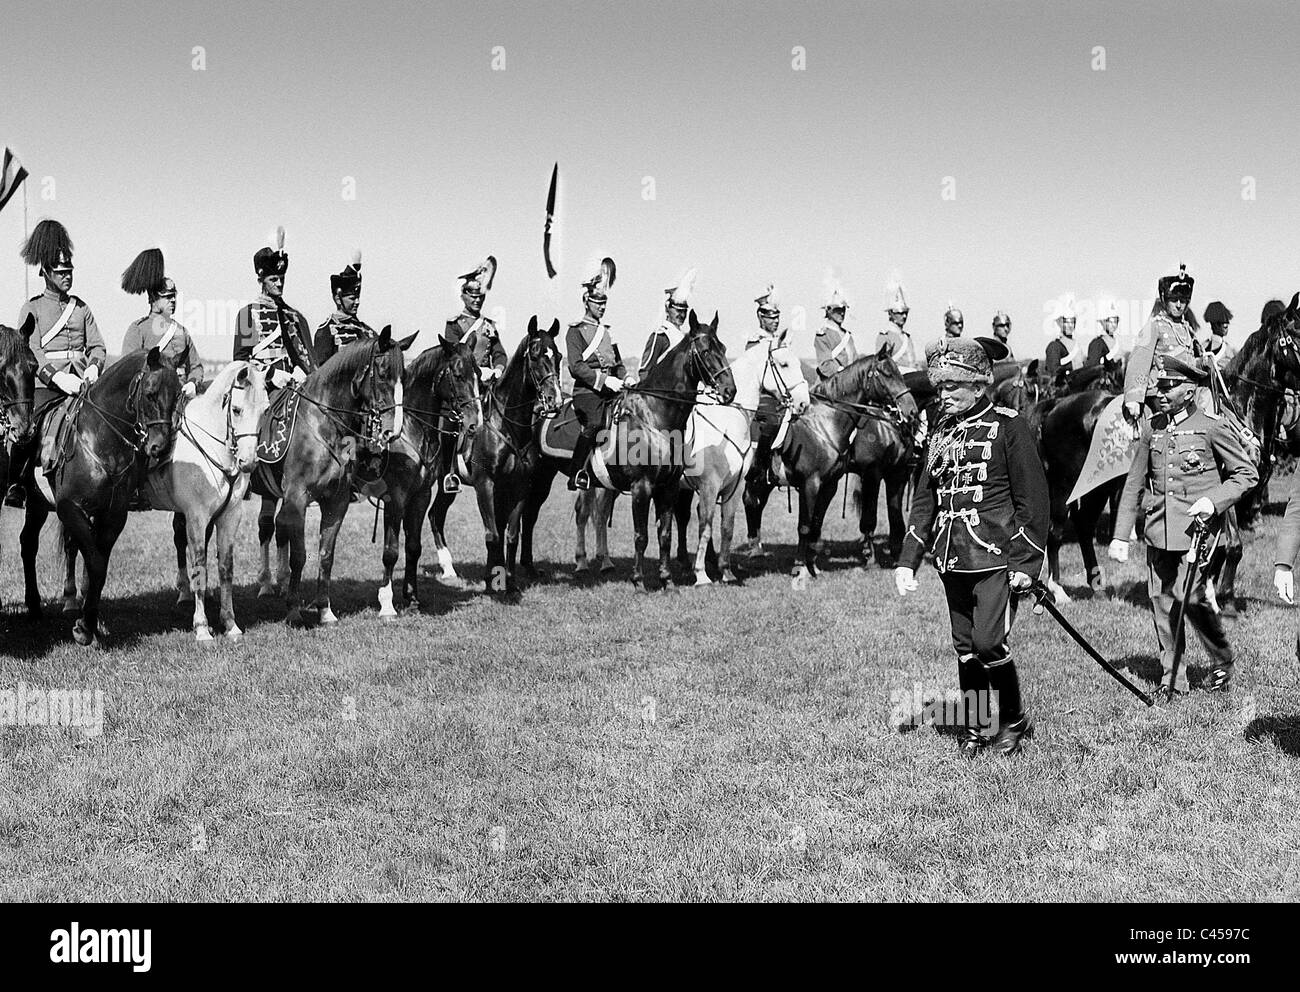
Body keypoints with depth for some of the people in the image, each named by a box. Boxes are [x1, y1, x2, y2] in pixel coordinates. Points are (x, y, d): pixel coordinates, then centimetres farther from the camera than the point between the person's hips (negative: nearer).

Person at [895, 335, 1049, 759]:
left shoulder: (1008, 426, -5)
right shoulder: (940, 433, 12)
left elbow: (1033, 498, -6)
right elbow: (924, 501, 16)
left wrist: (1027, 562, -12)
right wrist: (907, 561, 8)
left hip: (995, 557, -6)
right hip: (951, 560, 6)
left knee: (989, 642, -10)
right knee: (964, 646, 10)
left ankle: (1014, 720, 12)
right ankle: (974, 730, 21)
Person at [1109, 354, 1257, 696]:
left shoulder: (1212, 427, -6)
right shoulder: (1152, 428, 7)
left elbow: (1247, 473, 1)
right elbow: (1134, 485, 13)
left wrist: (1214, 501, -14)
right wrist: (1120, 535, 9)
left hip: (1196, 530, -5)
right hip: (1158, 532, 5)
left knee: (1190, 598, -10)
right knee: (1161, 602, 4)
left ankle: (1223, 661, 17)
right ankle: (1171, 680, 15)